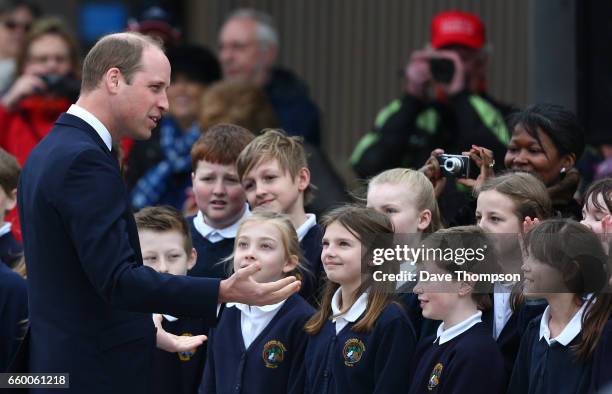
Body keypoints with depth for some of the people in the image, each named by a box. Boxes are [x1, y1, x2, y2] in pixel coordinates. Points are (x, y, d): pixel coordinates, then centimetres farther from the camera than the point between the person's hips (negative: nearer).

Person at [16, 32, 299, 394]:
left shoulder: (49, 152, 13)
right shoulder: (85, 160, -18)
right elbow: (117, 279, -25)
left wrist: (144, 329, 23)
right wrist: (224, 293, -31)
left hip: (61, 363, 10)